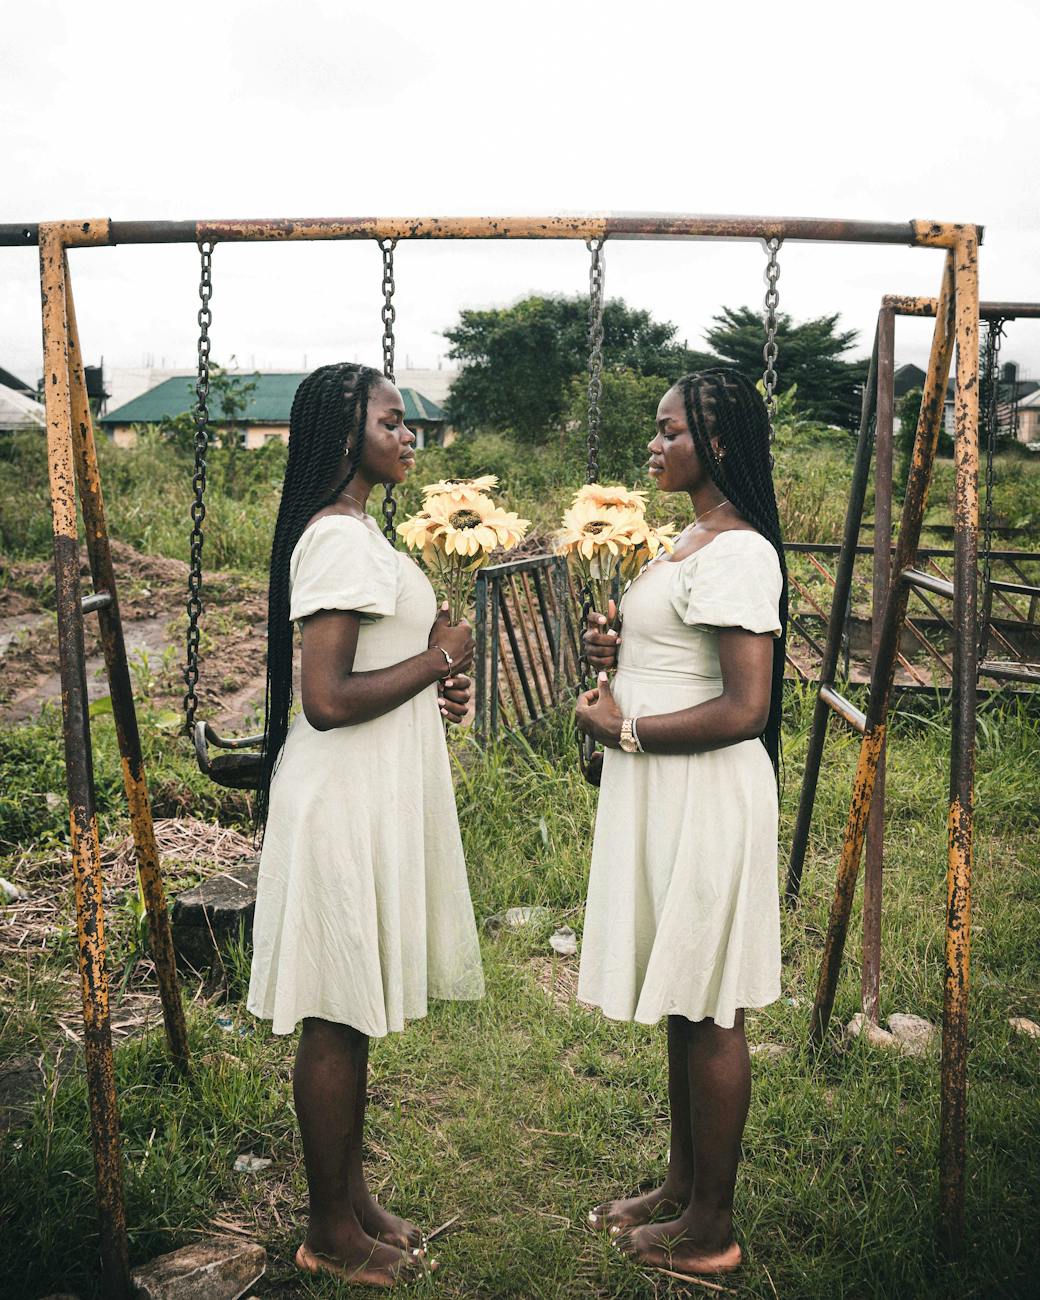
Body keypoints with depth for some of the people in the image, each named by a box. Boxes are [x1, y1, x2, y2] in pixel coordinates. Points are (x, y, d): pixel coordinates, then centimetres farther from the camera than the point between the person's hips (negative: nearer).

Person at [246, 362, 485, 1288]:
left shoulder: (354, 530, 14)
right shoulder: (341, 540, -19)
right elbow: (327, 700, -25)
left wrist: (432, 681, 5)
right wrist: (438, 658, -15)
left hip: (373, 798, 10)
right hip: (347, 804, -10)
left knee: (353, 1013, 18)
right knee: (338, 1019, 4)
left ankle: (351, 1200, 34)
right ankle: (332, 1233, 22)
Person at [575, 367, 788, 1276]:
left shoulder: (736, 553, -18)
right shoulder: (693, 539, 13)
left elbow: (744, 708, -25)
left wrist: (622, 729, -16)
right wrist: (618, 652, 5)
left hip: (705, 798, -10)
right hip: (664, 794, 10)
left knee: (708, 1010, 3)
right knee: (683, 1001, 19)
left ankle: (710, 1231, 21)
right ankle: (684, 1184, 35)